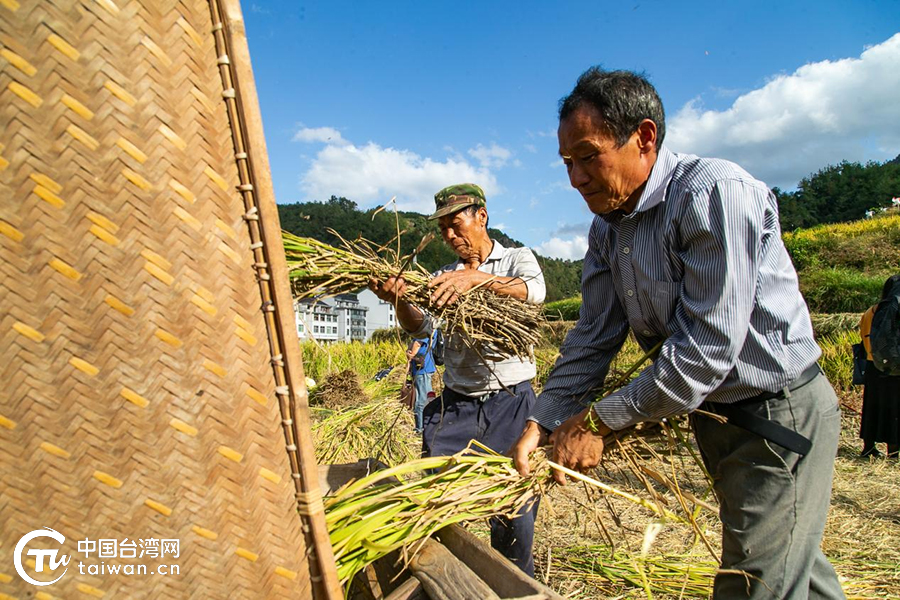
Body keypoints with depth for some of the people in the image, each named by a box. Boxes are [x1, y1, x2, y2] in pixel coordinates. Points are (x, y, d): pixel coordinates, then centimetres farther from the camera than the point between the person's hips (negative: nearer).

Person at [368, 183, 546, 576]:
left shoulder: (517, 259, 5)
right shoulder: (443, 277, 13)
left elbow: (534, 292, -19)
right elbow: (422, 327, -3)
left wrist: (477, 278, -35)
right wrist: (399, 300, -25)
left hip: (511, 401, -3)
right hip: (455, 404, 3)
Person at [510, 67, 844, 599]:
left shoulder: (715, 192, -25)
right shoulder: (607, 228, 1)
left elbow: (707, 347, -28)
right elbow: (593, 339, 0)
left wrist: (599, 420, -22)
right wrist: (544, 423, -11)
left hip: (778, 412, -7)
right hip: (712, 412, 8)